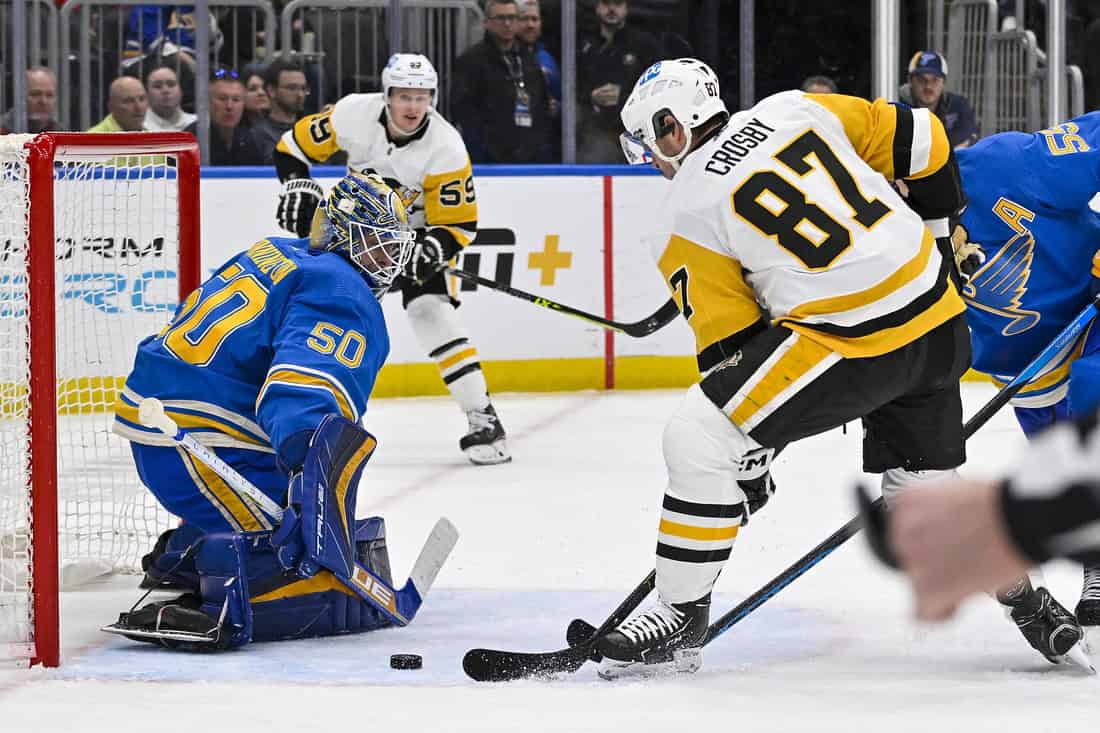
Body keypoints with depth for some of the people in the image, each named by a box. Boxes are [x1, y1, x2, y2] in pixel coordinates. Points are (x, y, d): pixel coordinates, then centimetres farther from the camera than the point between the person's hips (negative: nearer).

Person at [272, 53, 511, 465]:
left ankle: (482, 418, -18)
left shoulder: (446, 148, -26)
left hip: (412, 235, -3)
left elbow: (459, 225, -20)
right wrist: (298, 186, -21)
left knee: (431, 312, -22)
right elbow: (294, 146, -7)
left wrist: (433, 251, -38)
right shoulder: (354, 114, -22)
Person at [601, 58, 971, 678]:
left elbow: (730, 347, 1)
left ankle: (682, 618, 4)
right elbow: (920, 142, 13)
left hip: (845, 341, -7)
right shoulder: (796, 111, 11)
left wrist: (749, 461, 10)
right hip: (941, 323, 7)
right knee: (923, 485, 27)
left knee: (696, 441, -1)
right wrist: (939, 234, 28)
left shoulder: (686, 217, -1)